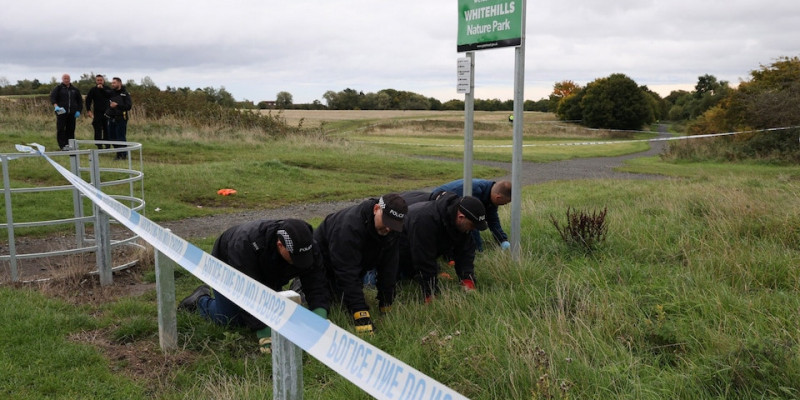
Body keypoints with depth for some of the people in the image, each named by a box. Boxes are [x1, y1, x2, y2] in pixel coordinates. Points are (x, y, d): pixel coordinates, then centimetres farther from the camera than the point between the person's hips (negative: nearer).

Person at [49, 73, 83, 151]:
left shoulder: (74, 89, 14)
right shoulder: (58, 88, 4)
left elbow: (80, 100, 19)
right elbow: (52, 97, -7)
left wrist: (78, 111, 8)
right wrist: (55, 105, -25)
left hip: (72, 113, 3)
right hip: (61, 112, -3)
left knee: (71, 129, 3)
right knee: (60, 129, -5)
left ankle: (69, 144, 8)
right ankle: (62, 145, -4)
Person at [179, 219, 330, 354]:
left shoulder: (306, 248, -33)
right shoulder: (246, 244, -47)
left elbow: (316, 286, -31)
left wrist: (320, 314, -49)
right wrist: (263, 332, -49)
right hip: (228, 268, -4)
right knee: (230, 319, -5)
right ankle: (201, 299, 25)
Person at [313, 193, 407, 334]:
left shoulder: (391, 229, -21)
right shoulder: (349, 226, -43)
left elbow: (388, 266, -15)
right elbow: (347, 272, -44)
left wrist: (386, 304, -17)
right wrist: (360, 314, -46)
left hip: (356, 263, 6)